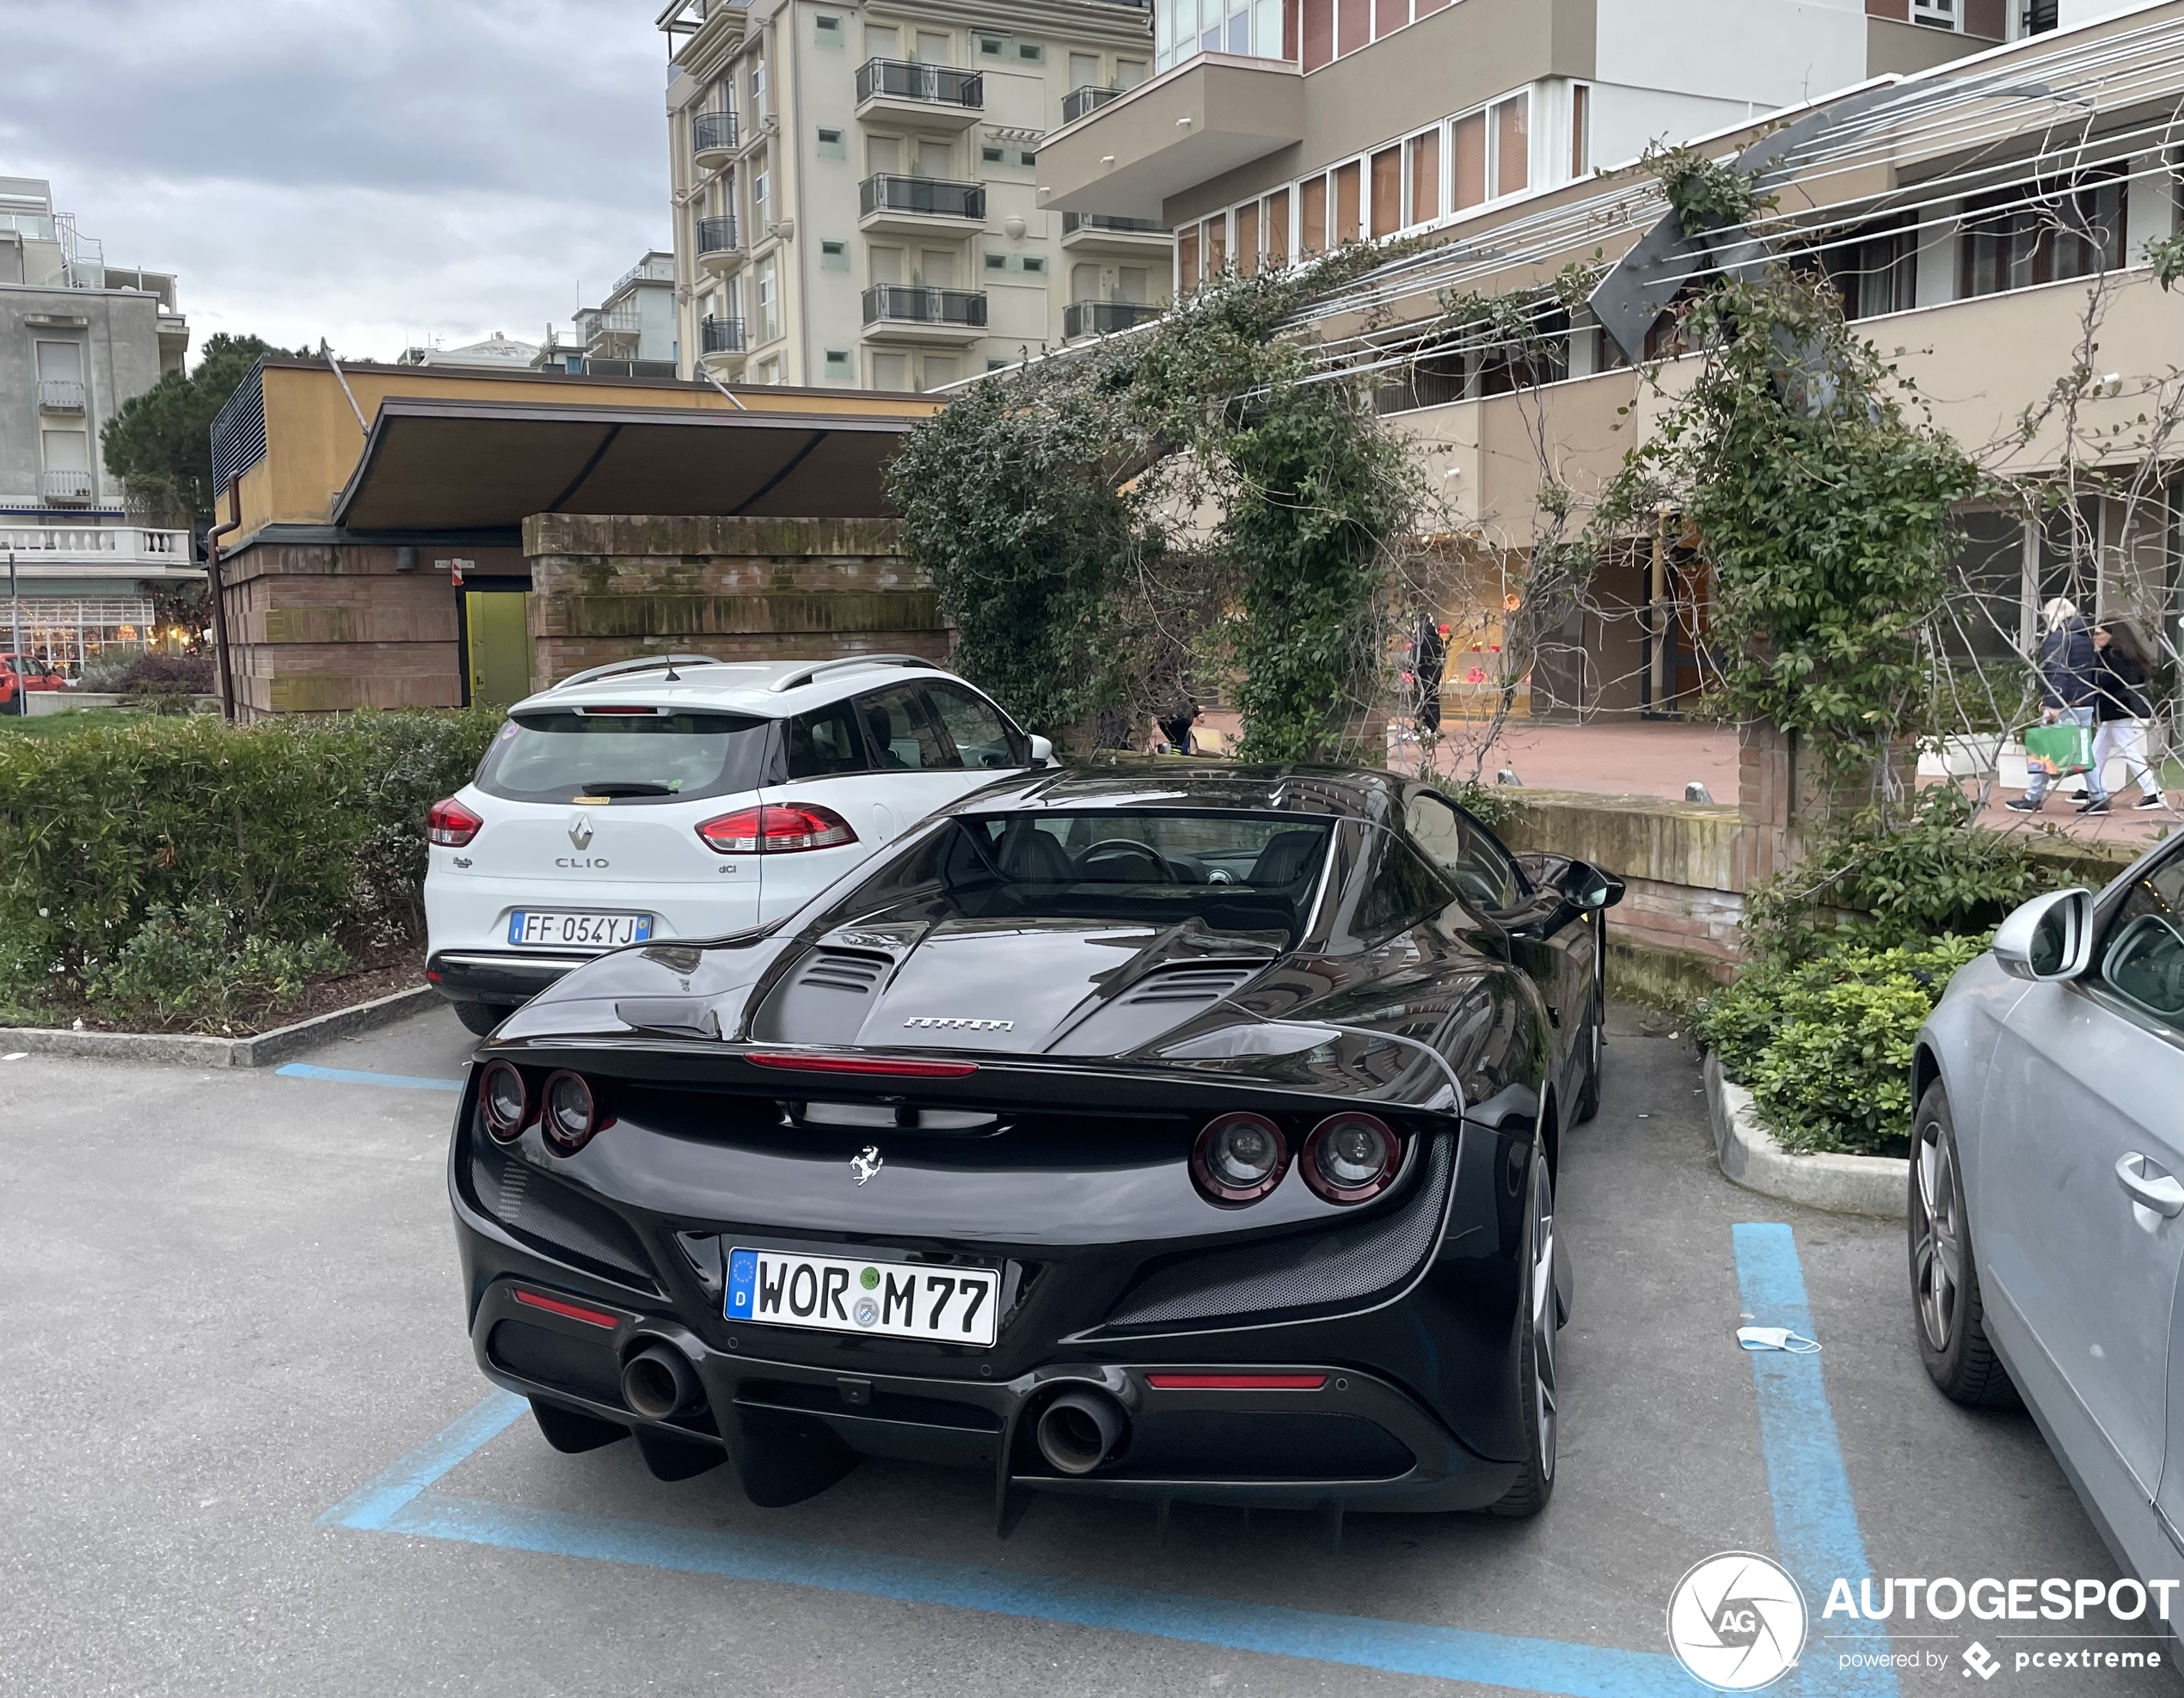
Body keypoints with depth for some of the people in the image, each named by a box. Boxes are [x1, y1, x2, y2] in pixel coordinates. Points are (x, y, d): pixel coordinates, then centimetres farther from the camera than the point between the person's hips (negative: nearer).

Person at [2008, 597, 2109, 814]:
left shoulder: (2056, 638, -10)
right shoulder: (2086, 637, 17)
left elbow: (2056, 674, -21)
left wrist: (2053, 705, -25)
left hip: (2062, 706, -8)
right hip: (2085, 704, 8)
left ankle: (2032, 799, 3)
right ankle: (2098, 798, 8)